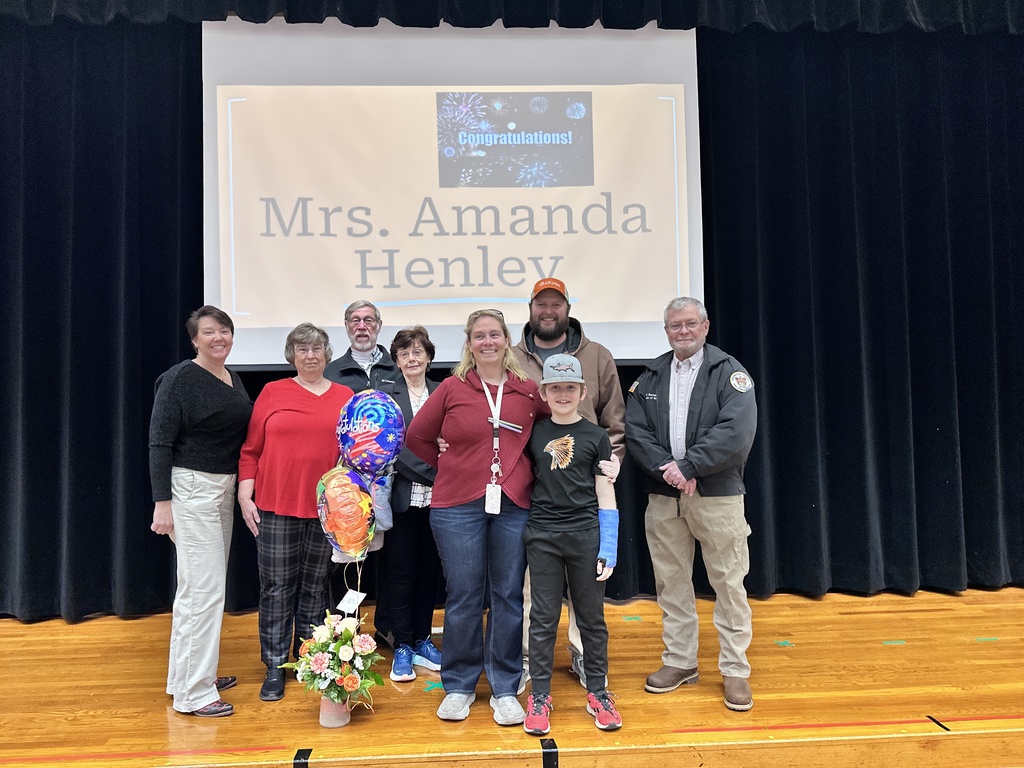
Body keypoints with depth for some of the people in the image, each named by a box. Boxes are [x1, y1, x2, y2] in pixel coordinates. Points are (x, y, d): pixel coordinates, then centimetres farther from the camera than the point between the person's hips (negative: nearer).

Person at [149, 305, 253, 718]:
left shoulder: (234, 379, 10)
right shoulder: (179, 379, -12)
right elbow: (159, 443, -14)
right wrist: (162, 503, -17)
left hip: (225, 489, 8)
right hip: (191, 489, -8)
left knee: (202, 588, 16)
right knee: (204, 589, -7)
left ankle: (190, 673, 30)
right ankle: (192, 692, 5)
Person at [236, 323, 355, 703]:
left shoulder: (345, 397, 6)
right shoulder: (273, 393, 3)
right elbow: (250, 450, 5)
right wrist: (245, 496, -1)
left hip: (326, 509, 1)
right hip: (276, 507, -1)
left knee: (316, 587, 12)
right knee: (276, 587, 6)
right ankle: (275, 667, 19)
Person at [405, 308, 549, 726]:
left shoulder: (528, 391, 3)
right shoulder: (452, 388, 0)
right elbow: (417, 437, 8)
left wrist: (526, 471, 7)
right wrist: (451, 467, 6)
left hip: (513, 505, 1)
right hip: (457, 505, -1)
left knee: (508, 597, 8)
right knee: (464, 597, 7)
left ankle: (505, 688, 24)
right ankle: (458, 686, 25)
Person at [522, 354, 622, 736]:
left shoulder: (596, 436, 1)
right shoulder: (533, 434, 5)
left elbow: (606, 496, 0)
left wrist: (608, 547, -5)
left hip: (586, 533, -1)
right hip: (542, 535, 1)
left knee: (592, 616, 9)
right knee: (543, 617, 7)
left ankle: (598, 693, 23)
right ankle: (539, 696, 19)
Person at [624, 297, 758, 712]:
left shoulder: (729, 372, -1)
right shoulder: (650, 377, 11)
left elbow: (737, 432, -15)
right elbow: (635, 430, 0)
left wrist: (687, 466, -19)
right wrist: (666, 470, -15)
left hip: (717, 496, -3)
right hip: (662, 497, 4)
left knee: (729, 584, 3)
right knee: (671, 581, 12)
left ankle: (735, 670, 17)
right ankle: (679, 661, 27)